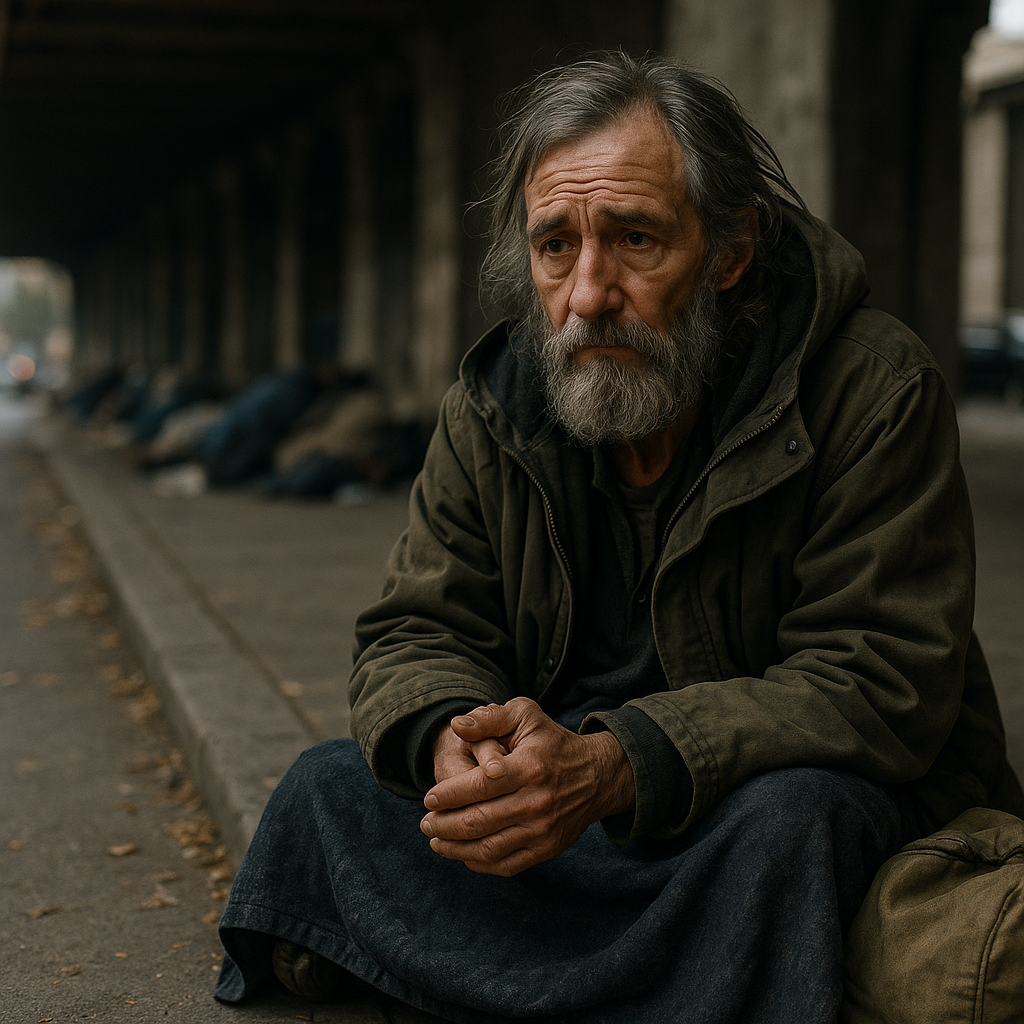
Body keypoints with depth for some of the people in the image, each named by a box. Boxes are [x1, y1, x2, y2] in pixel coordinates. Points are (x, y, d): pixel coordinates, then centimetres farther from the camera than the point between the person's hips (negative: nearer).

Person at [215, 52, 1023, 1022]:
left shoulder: (875, 388, -16)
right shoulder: (490, 408, -2)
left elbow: (882, 679, -22)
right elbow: (415, 634, 0)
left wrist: (613, 765, -36)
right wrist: (455, 740, -28)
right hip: (556, 802, 5)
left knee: (780, 817, -36)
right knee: (331, 787, -7)